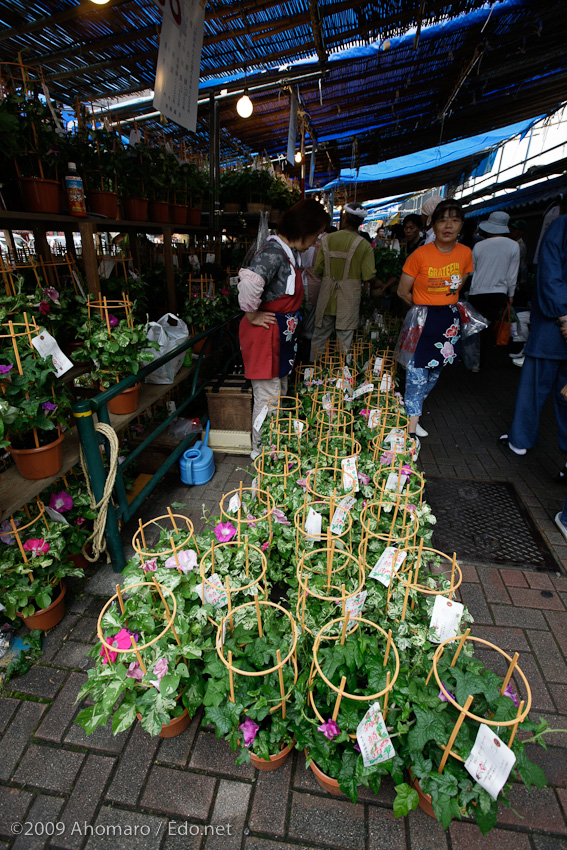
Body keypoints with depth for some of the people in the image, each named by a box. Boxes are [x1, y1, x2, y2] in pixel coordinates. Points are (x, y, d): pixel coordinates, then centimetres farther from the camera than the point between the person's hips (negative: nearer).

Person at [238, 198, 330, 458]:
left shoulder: (290, 251, 11)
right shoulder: (273, 252, -21)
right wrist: (252, 315, -25)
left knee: (280, 391, 19)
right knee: (268, 397, 0)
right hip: (265, 333, -11)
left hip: (282, 333, 11)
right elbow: (249, 281, -39)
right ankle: (261, 452, 18)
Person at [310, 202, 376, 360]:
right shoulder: (364, 246, -7)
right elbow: (369, 277, -10)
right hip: (349, 299, -2)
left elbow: (317, 269, 1)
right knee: (344, 340, 5)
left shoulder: (327, 239, -1)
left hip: (327, 297, 2)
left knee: (319, 337, 12)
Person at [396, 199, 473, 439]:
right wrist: (424, 308, 7)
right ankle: (412, 422, 0)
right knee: (417, 371, -8)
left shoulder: (465, 253, 1)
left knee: (435, 370, 12)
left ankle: (412, 404, 32)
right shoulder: (420, 255, -11)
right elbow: (403, 292, -4)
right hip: (422, 320, -5)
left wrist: (444, 304, 15)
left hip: (449, 320, 5)